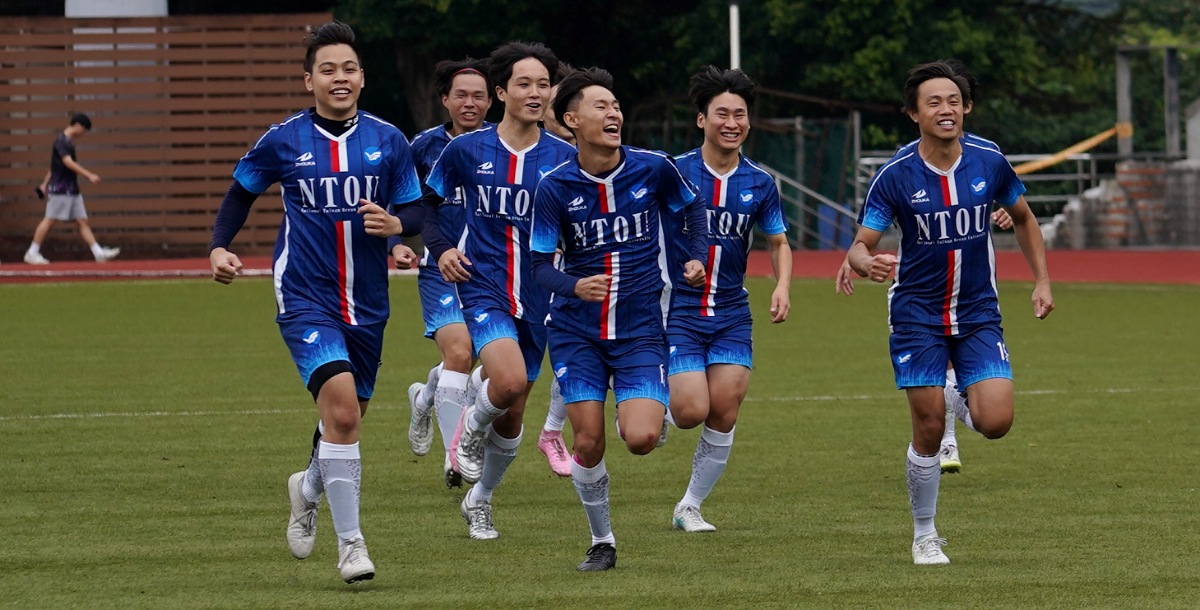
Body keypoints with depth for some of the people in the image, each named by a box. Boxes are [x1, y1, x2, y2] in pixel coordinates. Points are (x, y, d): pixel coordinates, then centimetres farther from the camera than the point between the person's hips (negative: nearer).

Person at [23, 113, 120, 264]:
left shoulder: (69, 141, 17)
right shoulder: (61, 140, -12)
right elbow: (68, 162, -25)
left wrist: (45, 184, 27)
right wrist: (89, 175, -31)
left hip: (72, 189, 9)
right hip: (60, 189, -9)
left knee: (82, 221, 5)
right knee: (50, 220, -7)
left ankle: (99, 253, 2)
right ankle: (32, 253, -1)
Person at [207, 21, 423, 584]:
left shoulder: (388, 141, 1)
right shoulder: (283, 140, -3)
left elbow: (416, 213, 6)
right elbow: (241, 193, 13)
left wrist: (396, 224, -17)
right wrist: (219, 247, -1)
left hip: (366, 304, 4)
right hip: (305, 300, -3)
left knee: (346, 423, 15)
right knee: (341, 406, -23)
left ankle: (309, 487, 49)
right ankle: (350, 543, -17)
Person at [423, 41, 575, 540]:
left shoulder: (564, 158, 0)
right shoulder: (465, 151, -2)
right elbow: (426, 199, 13)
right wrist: (440, 248, -2)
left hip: (536, 296, 2)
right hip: (482, 287, -2)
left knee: (512, 415, 10)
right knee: (510, 380, -29)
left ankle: (479, 500, 33)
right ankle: (471, 427, 5)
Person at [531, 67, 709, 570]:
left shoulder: (652, 168, -6)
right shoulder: (555, 187, -8)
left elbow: (692, 204, 14)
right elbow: (541, 264, -6)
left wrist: (697, 257, 0)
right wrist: (573, 286, -27)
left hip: (640, 329, 0)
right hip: (577, 331, 0)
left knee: (640, 439, -16)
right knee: (587, 444, -4)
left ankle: (653, 410, 21)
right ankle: (602, 543, 17)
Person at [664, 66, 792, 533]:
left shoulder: (760, 184, 3)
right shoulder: (674, 173, -7)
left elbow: (778, 242, 15)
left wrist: (783, 286, -3)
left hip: (731, 313, 3)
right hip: (678, 309, -3)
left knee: (724, 415, -3)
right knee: (692, 412, -13)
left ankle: (691, 506, 14)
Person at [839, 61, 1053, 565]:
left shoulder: (989, 163, -5)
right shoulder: (895, 177, -12)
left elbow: (1023, 219, 14)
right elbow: (860, 246, -13)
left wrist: (1042, 281, 9)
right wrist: (866, 263, -37)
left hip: (978, 313, 2)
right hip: (917, 314, -2)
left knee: (995, 422, -14)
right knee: (927, 431, -3)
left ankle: (964, 406, 24)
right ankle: (925, 537, 15)